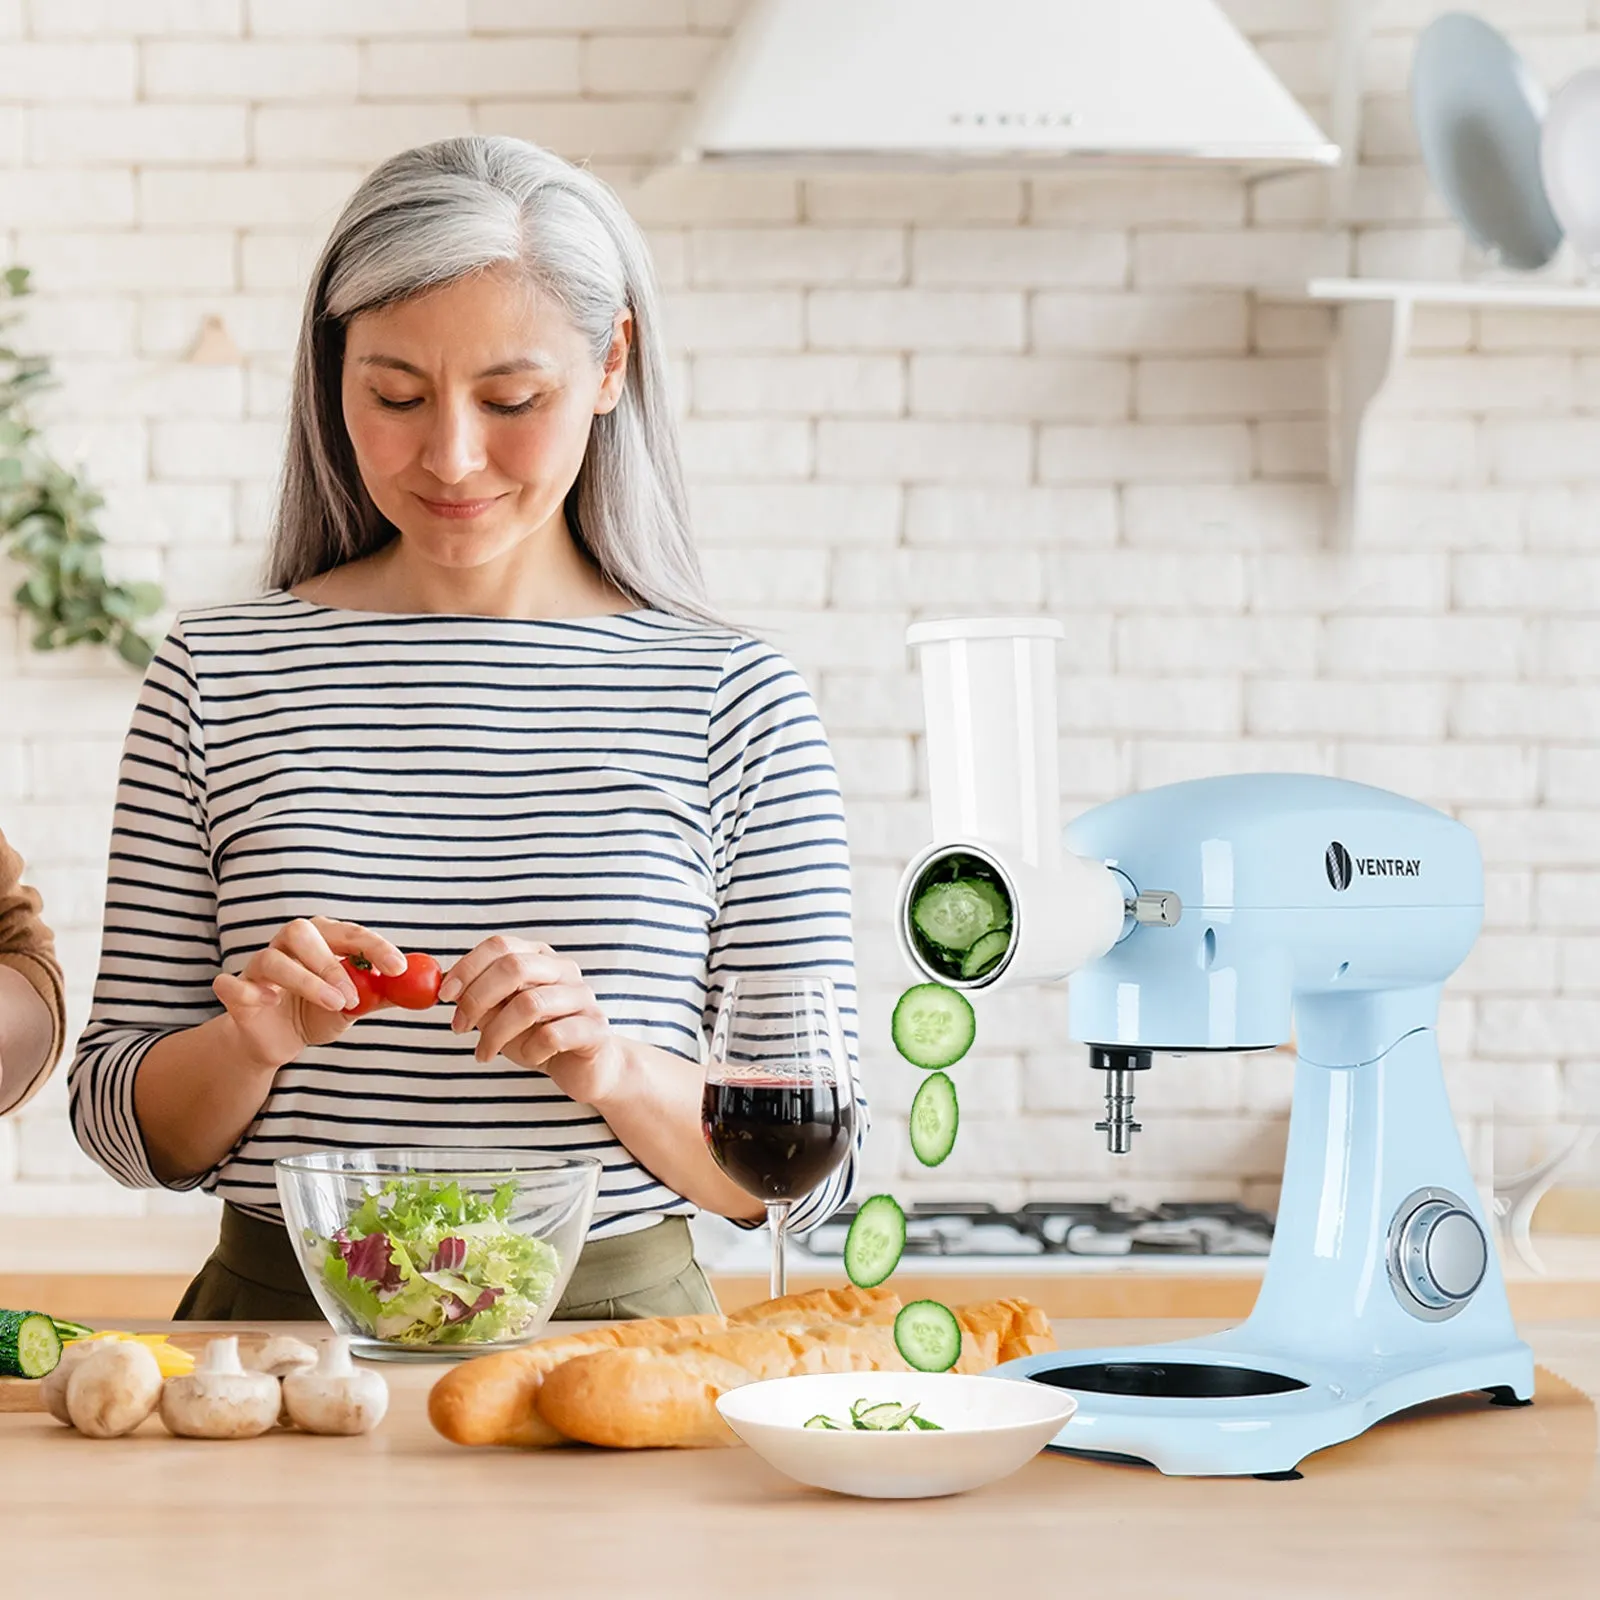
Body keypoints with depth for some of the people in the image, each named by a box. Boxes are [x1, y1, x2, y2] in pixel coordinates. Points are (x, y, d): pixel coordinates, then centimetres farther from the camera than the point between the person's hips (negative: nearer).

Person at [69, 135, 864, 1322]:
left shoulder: (737, 703, 1)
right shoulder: (218, 677, 4)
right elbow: (125, 1124, 8)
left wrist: (617, 1069, -15)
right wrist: (248, 1048, -11)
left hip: (615, 1326, 0)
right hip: (287, 1318, 0)